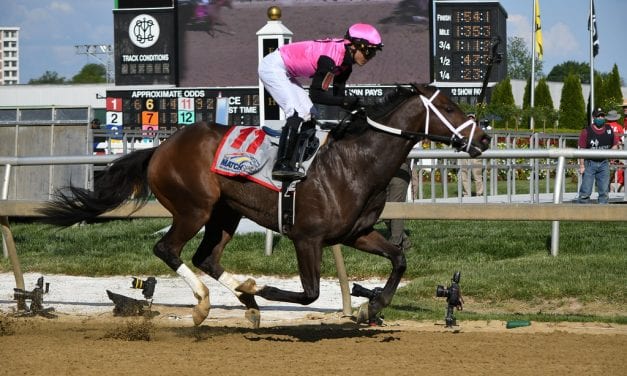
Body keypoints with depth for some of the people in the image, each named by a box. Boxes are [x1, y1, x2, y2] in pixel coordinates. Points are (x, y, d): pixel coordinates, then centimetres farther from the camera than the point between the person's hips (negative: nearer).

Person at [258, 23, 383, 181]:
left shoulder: (345, 62, 0)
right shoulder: (330, 58, -29)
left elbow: (338, 95, 2)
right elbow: (316, 95, -27)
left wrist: (354, 106, -14)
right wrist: (345, 101, -32)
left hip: (286, 73, 10)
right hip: (273, 66, -10)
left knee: (309, 115, 7)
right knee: (297, 112, -22)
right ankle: (281, 165, -25)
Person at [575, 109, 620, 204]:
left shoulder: (609, 130, 4)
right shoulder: (586, 131, -8)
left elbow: (615, 145, 15)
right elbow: (581, 150, -7)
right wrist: (581, 165, -11)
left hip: (604, 163, 4)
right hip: (590, 163, -4)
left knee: (604, 191, 7)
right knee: (586, 191, -6)